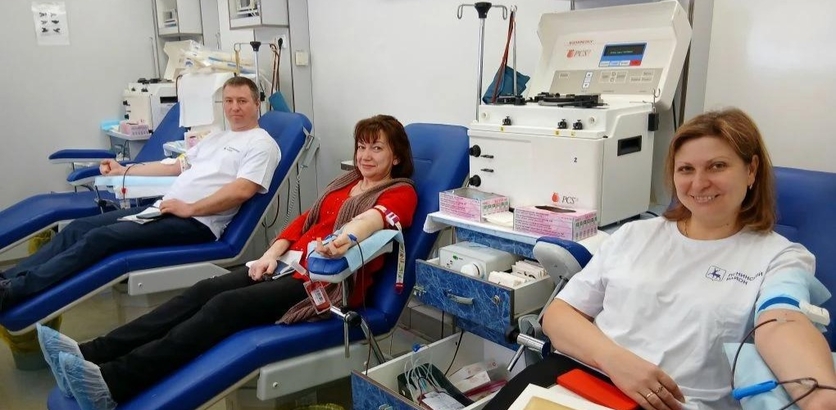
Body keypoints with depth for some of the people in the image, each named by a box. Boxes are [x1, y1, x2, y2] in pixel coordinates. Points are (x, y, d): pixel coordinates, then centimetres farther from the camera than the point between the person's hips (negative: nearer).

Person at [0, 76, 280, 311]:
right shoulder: (216, 138, 23)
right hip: (164, 207, 9)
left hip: (197, 222, -8)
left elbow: (242, 191, -16)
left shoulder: (262, 144, -3)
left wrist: (190, 208, -18)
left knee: (100, 237, -21)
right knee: (79, 227, -3)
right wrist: (124, 171, 31)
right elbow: (176, 166, 30)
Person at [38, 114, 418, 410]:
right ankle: (90, 354, -17)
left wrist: (348, 236, -45)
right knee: (206, 290, -13)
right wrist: (272, 253, 3)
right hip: (290, 264, 7)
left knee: (226, 306, -25)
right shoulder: (344, 183, 23)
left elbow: (377, 217, -23)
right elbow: (303, 220, 20)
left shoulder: (401, 193, 0)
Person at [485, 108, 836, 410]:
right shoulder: (634, 234, 14)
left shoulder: (779, 257, 7)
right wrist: (616, 359, -11)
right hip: (580, 374, 3)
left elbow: (781, 325, -15)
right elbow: (557, 315, 8)